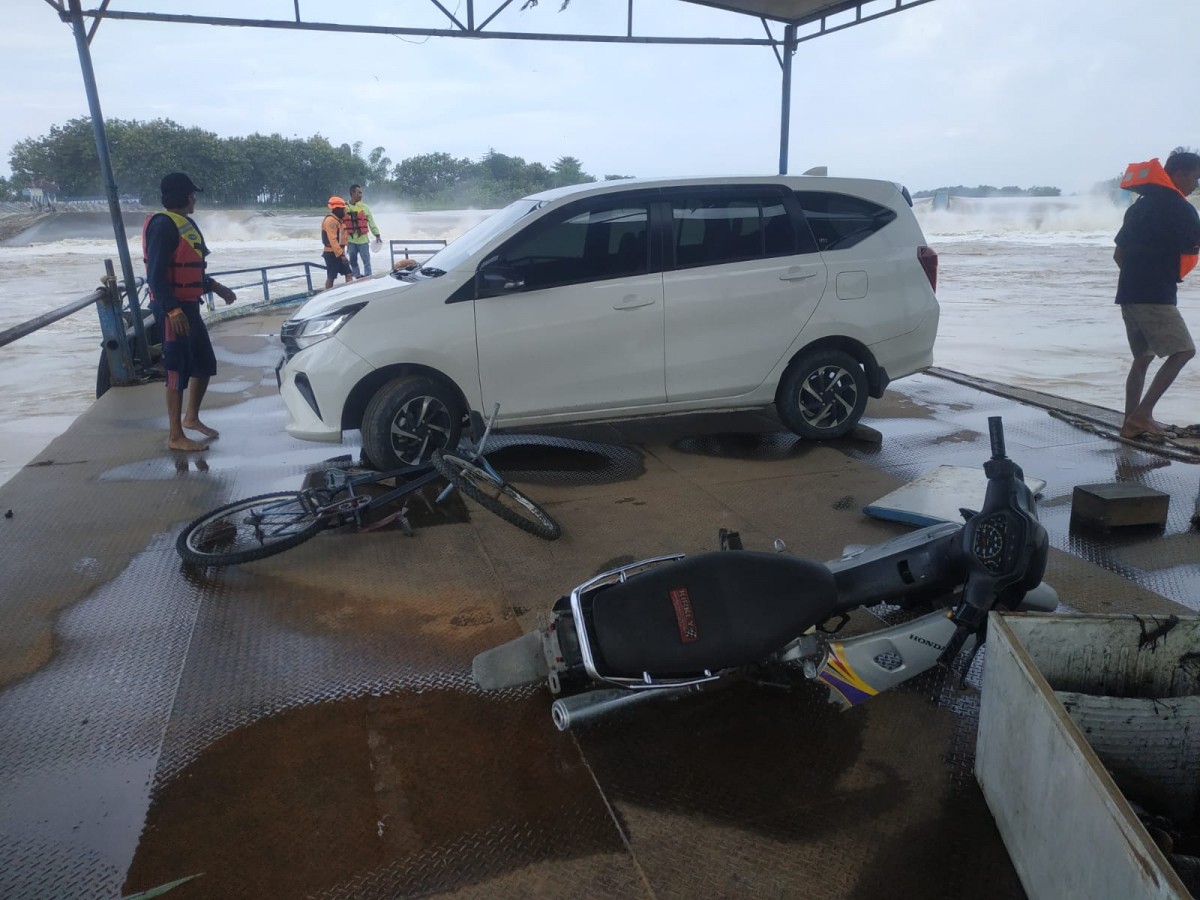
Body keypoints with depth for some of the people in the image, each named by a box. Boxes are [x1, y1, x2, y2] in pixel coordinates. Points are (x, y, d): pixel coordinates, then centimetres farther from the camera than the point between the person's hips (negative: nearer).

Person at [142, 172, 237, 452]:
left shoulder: (186, 223, 15)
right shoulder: (163, 224, -15)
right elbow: (156, 274, -22)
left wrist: (215, 287, 21)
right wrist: (172, 310, -28)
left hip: (189, 305, 10)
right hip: (173, 308, -10)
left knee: (205, 363, 16)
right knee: (178, 370, -5)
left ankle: (191, 417, 33)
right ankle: (175, 436, 2)